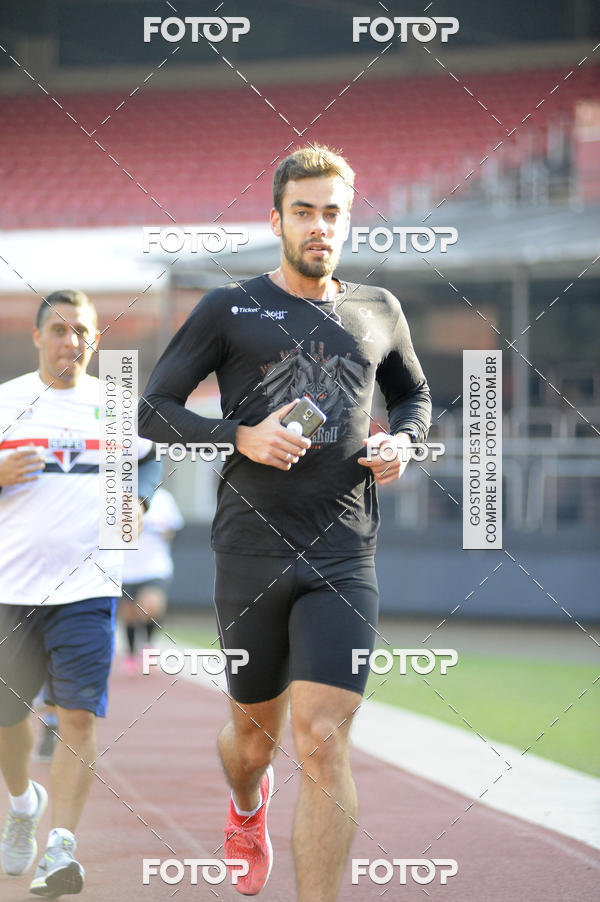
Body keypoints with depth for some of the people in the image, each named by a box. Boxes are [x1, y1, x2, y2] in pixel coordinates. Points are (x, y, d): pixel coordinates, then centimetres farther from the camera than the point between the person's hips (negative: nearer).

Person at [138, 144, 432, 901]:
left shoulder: (379, 312, 11)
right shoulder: (230, 310, 2)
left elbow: (414, 394, 28)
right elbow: (153, 411, 2)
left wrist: (402, 441, 5)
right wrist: (240, 437, -13)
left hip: (344, 556, 0)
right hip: (252, 549, 0)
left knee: (322, 742, -13)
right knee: (256, 729, 14)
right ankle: (246, 808, 51)